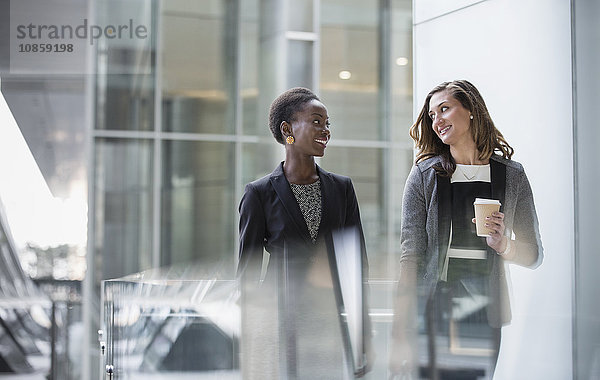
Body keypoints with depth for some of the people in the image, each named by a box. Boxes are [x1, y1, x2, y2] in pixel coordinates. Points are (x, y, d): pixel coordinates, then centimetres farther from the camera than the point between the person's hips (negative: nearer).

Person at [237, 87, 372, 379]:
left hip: (332, 322, 3)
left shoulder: (342, 188, 10)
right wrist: (248, 349, -1)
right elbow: (248, 270, 2)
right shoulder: (260, 193, 0)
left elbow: (358, 259, 11)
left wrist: (362, 336, 6)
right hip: (280, 323, -3)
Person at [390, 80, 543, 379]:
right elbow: (411, 255, -5)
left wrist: (503, 245, -12)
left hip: (485, 313, 1)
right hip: (433, 310, -1)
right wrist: (401, 336, -13)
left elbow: (534, 255, 11)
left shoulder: (512, 175, 5)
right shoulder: (425, 174, 1)